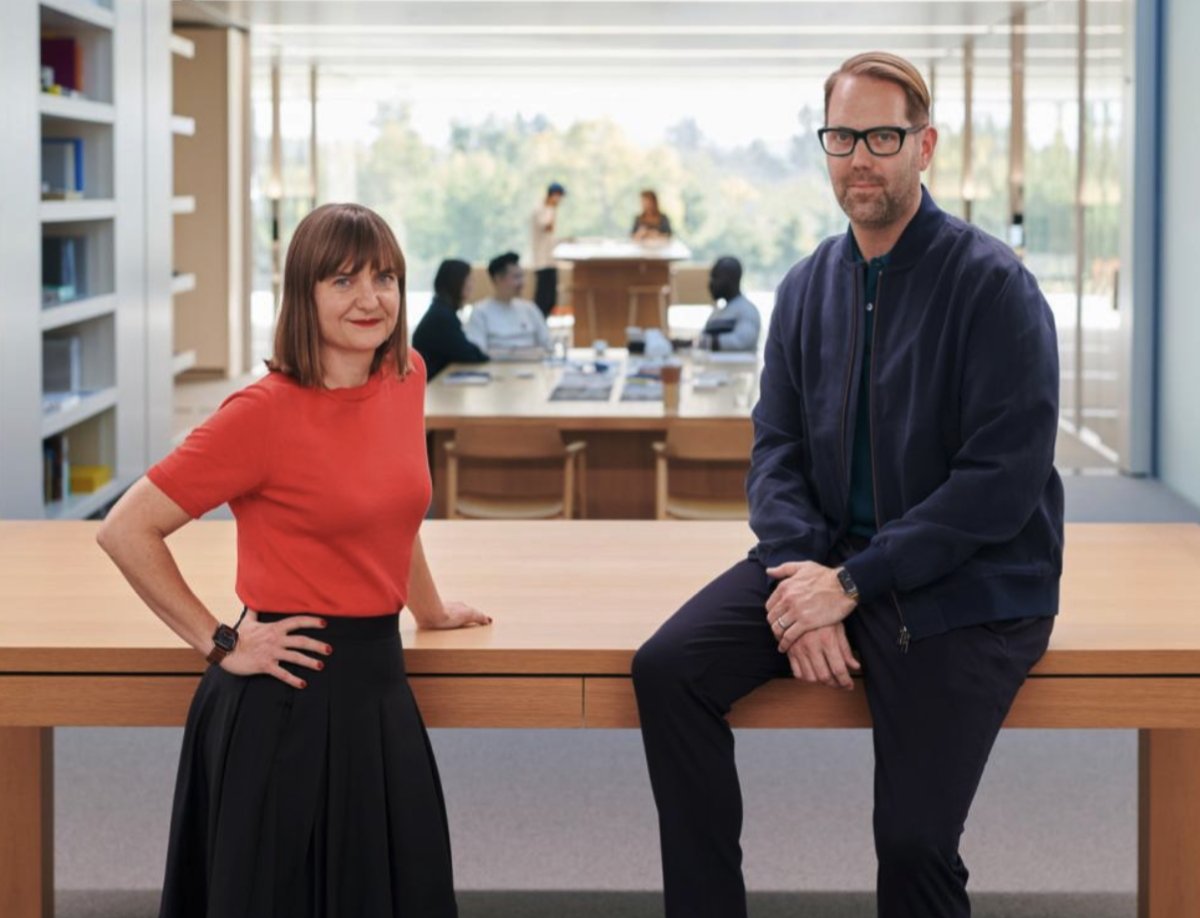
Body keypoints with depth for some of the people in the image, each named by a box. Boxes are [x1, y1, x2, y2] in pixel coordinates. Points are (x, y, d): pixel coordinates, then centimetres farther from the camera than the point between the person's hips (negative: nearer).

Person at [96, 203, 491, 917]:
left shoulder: (405, 376, 4)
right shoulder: (264, 412, -16)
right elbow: (127, 531, -14)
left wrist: (428, 606, 30)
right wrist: (220, 643, -11)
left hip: (378, 684, 6)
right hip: (288, 700, -6)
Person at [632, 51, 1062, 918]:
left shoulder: (993, 285, -12)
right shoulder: (809, 287, 8)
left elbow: (1004, 479, -18)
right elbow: (777, 447, 7)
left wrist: (853, 584, -20)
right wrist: (802, 573, -13)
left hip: (966, 586, -5)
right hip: (831, 558, 6)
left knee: (914, 842, -13)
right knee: (667, 670, -13)